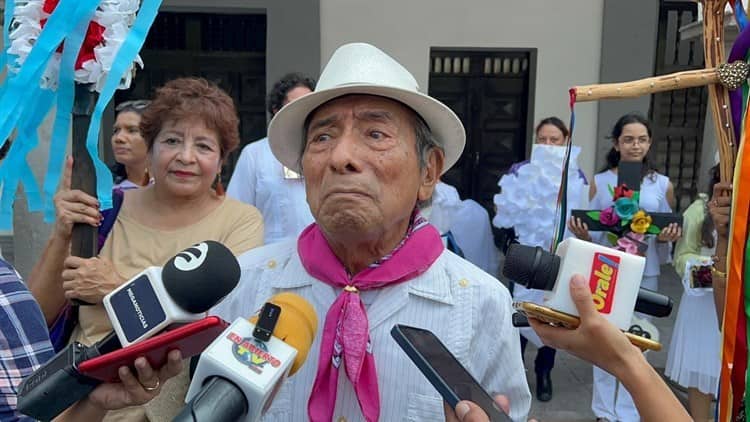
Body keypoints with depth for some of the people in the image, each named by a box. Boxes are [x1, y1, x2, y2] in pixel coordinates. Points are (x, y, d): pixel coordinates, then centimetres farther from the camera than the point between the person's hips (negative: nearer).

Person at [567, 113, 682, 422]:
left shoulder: (663, 184, 5)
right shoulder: (599, 182, 2)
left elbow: (668, 231, 9)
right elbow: (591, 232, 3)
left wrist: (666, 237, -13)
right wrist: (581, 234, -19)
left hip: (644, 274, 1)